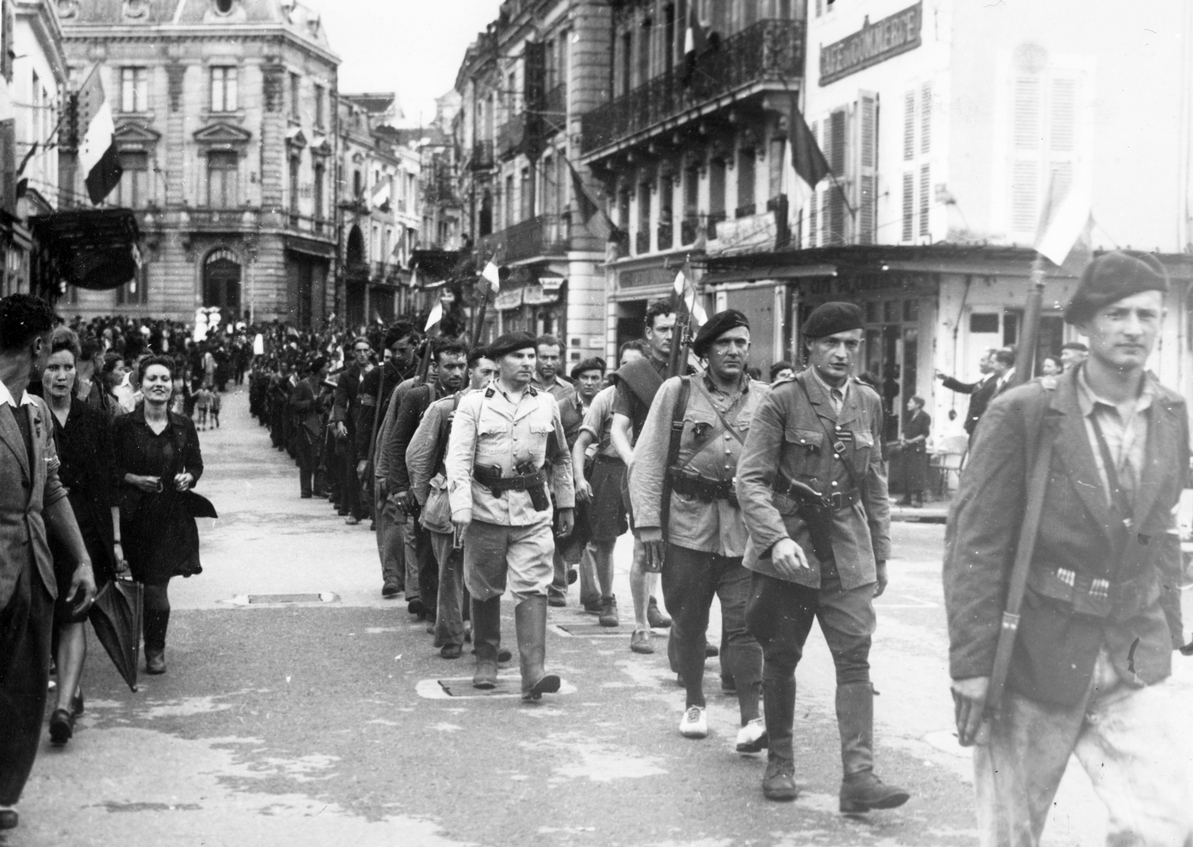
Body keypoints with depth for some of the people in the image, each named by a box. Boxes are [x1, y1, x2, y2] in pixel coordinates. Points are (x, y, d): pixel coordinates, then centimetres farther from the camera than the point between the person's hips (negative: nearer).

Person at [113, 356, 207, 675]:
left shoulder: (183, 426, 3)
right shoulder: (124, 425, -3)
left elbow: (196, 464, 14)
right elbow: (112, 469, 3)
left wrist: (188, 477, -7)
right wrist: (134, 479, -14)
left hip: (174, 515, 1)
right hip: (138, 515, -1)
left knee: (157, 583, 1)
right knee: (155, 587, -1)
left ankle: (155, 649, 20)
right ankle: (155, 649, 21)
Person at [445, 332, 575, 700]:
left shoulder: (547, 404, 8)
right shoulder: (474, 404, -2)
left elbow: (560, 459, 19)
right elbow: (458, 459, -9)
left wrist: (566, 504, 20)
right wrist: (460, 509, -20)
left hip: (533, 512, 1)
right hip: (487, 509, -1)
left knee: (532, 588, -10)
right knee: (485, 589, 11)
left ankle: (533, 672, -16)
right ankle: (486, 660, 29)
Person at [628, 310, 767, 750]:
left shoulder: (766, 399, 6)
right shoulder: (678, 392, 2)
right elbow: (648, 457, 0)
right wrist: (647, 520, -7)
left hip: (746, 531, 0)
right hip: (687, 527, 0)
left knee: (745, 625, -6)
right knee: (688, 622, 11)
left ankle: (751, 718, -4)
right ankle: (694, 704, 29)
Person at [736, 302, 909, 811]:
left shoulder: (868, 403, 7)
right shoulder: (782, 401, -7)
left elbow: (875, 484, 15)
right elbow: (751, 479, -12)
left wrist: (881, 554, 15)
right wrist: (777, 537, -25)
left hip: (847, 549, 3)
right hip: (788, 544, -3)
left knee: (855, 658, -6)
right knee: (781, 658, 7)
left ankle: (858, 776, -7)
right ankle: (779, 764, 23)